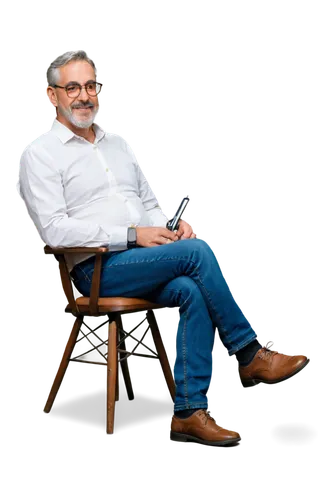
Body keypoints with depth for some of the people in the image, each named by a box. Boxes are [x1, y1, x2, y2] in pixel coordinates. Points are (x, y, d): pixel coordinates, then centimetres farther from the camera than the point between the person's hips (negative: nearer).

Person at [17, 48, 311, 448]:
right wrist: (132, 235, -16)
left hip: (146, 262, 6)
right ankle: (250, 357, -12)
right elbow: (54, 230, -13)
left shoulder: (117, 145, 23)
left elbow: (150, 203, 25)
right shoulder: (40, 155, 0)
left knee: (191, 291, -27)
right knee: (197, 251, -25)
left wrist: (174, 225, 0)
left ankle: (189, 411, -26)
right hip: (98, 269, -6)